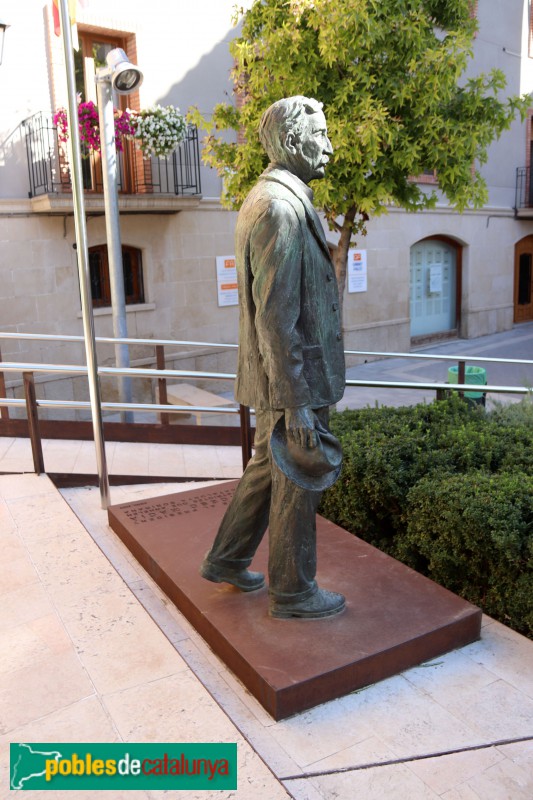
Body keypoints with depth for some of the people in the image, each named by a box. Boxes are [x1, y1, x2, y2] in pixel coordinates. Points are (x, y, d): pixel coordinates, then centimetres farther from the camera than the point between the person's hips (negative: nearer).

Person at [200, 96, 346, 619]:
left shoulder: (268, 199, 14)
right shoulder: (281, 207, -20)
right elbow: (276, 317, -25)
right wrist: (297, 403, -23)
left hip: (276, 378, 10)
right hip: (292, 382, -10)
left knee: (267, 469, 22)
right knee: (298, 486, 5)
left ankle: (226, 561, 37)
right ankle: (292, 593, 25)